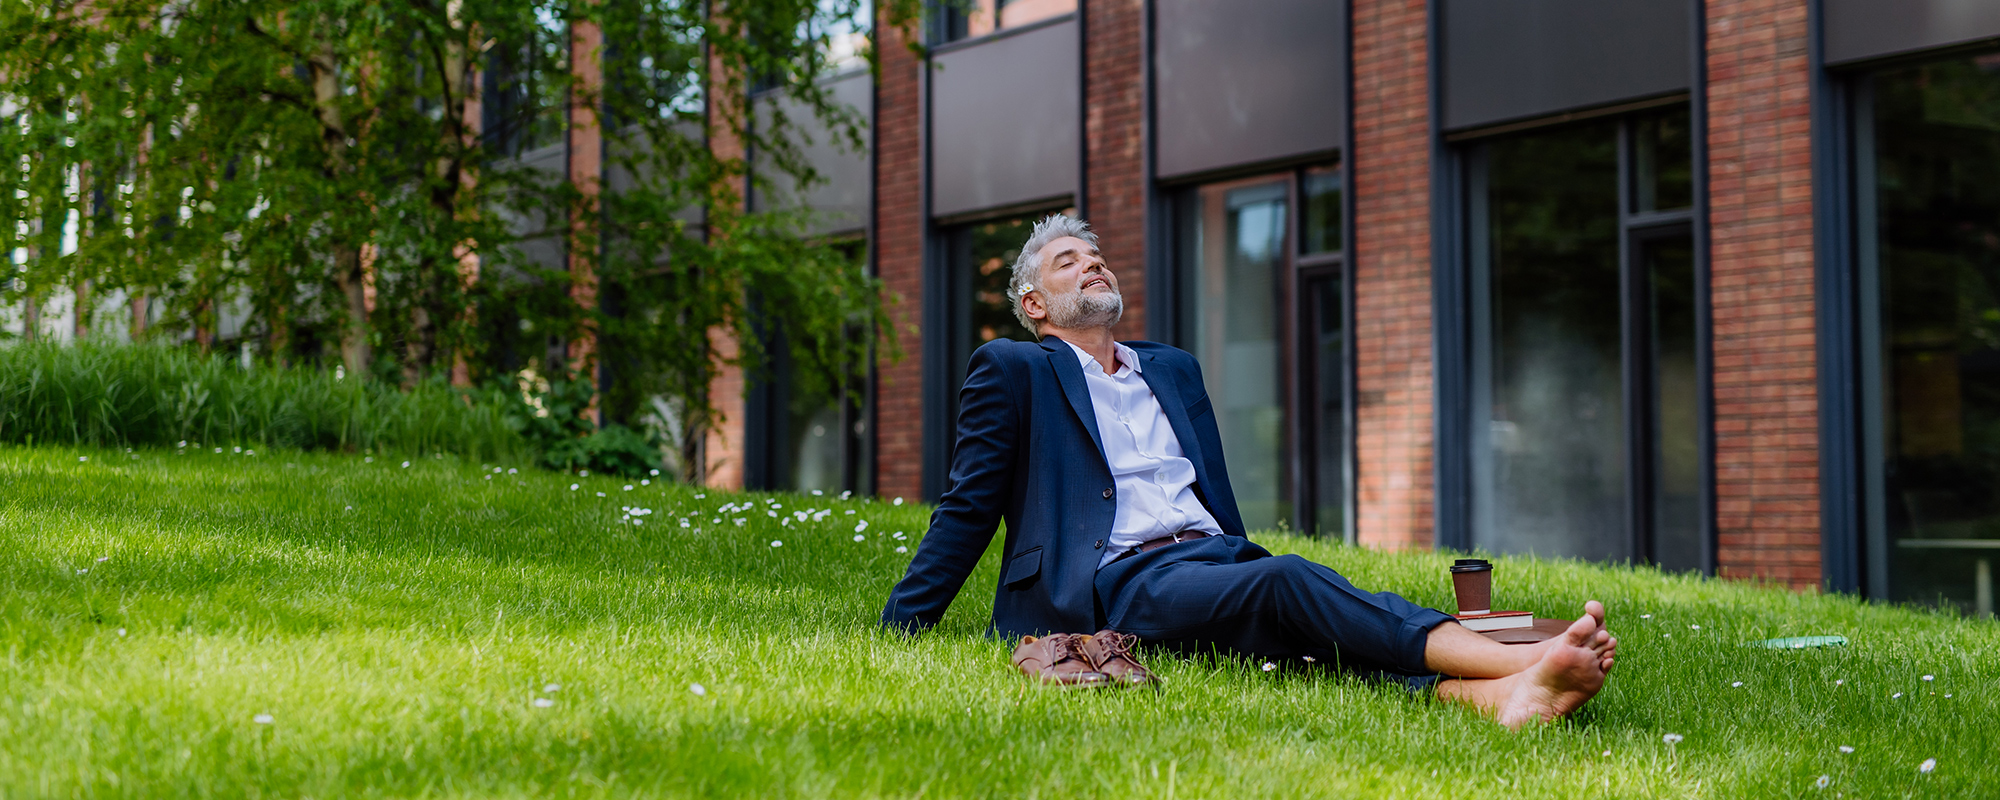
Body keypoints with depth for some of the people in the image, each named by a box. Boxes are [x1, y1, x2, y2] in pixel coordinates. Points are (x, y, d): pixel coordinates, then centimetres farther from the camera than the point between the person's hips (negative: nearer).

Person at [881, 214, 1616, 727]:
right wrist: (898, 631, 2)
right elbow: (969, 509, 9)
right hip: (1124, 584, -6)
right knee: (1290, 580, -33)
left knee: (1345, 627, -28)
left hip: (1220, 562, 6)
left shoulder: (1174, 370, 29)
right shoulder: (1012, 370, 12)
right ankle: (1522, 659, -50)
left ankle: (1505, 697, -56)